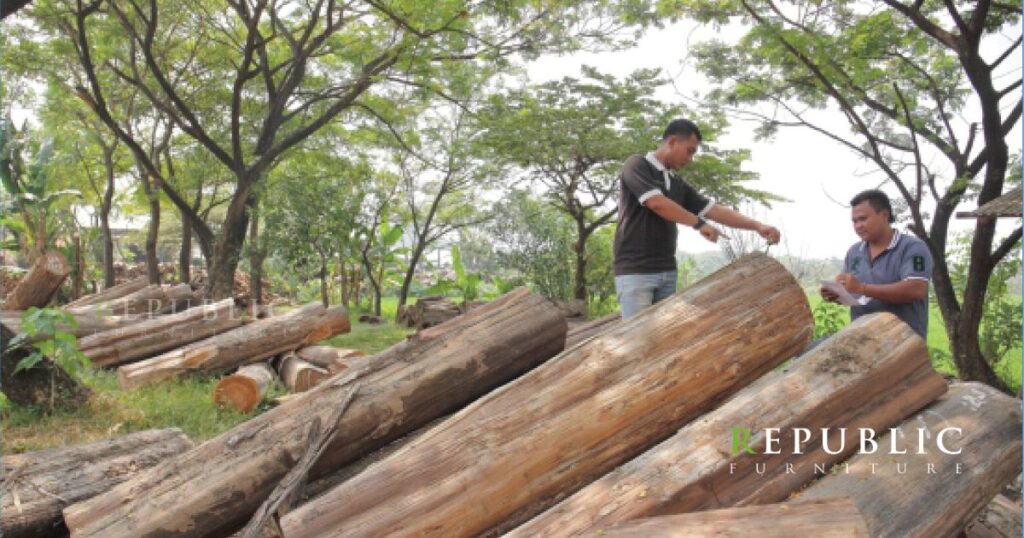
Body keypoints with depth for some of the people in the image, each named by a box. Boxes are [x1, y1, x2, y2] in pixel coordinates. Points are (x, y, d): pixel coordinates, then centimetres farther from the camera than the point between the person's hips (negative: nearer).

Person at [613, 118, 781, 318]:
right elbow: (657, 203, -17)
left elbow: (714, 210, 14)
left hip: (667, 273, 8)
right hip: (635, 271, -7)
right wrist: (699, 224, -7)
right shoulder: (636, 165, -4)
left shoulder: (679, 185, 17)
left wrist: (757, 226, 2)